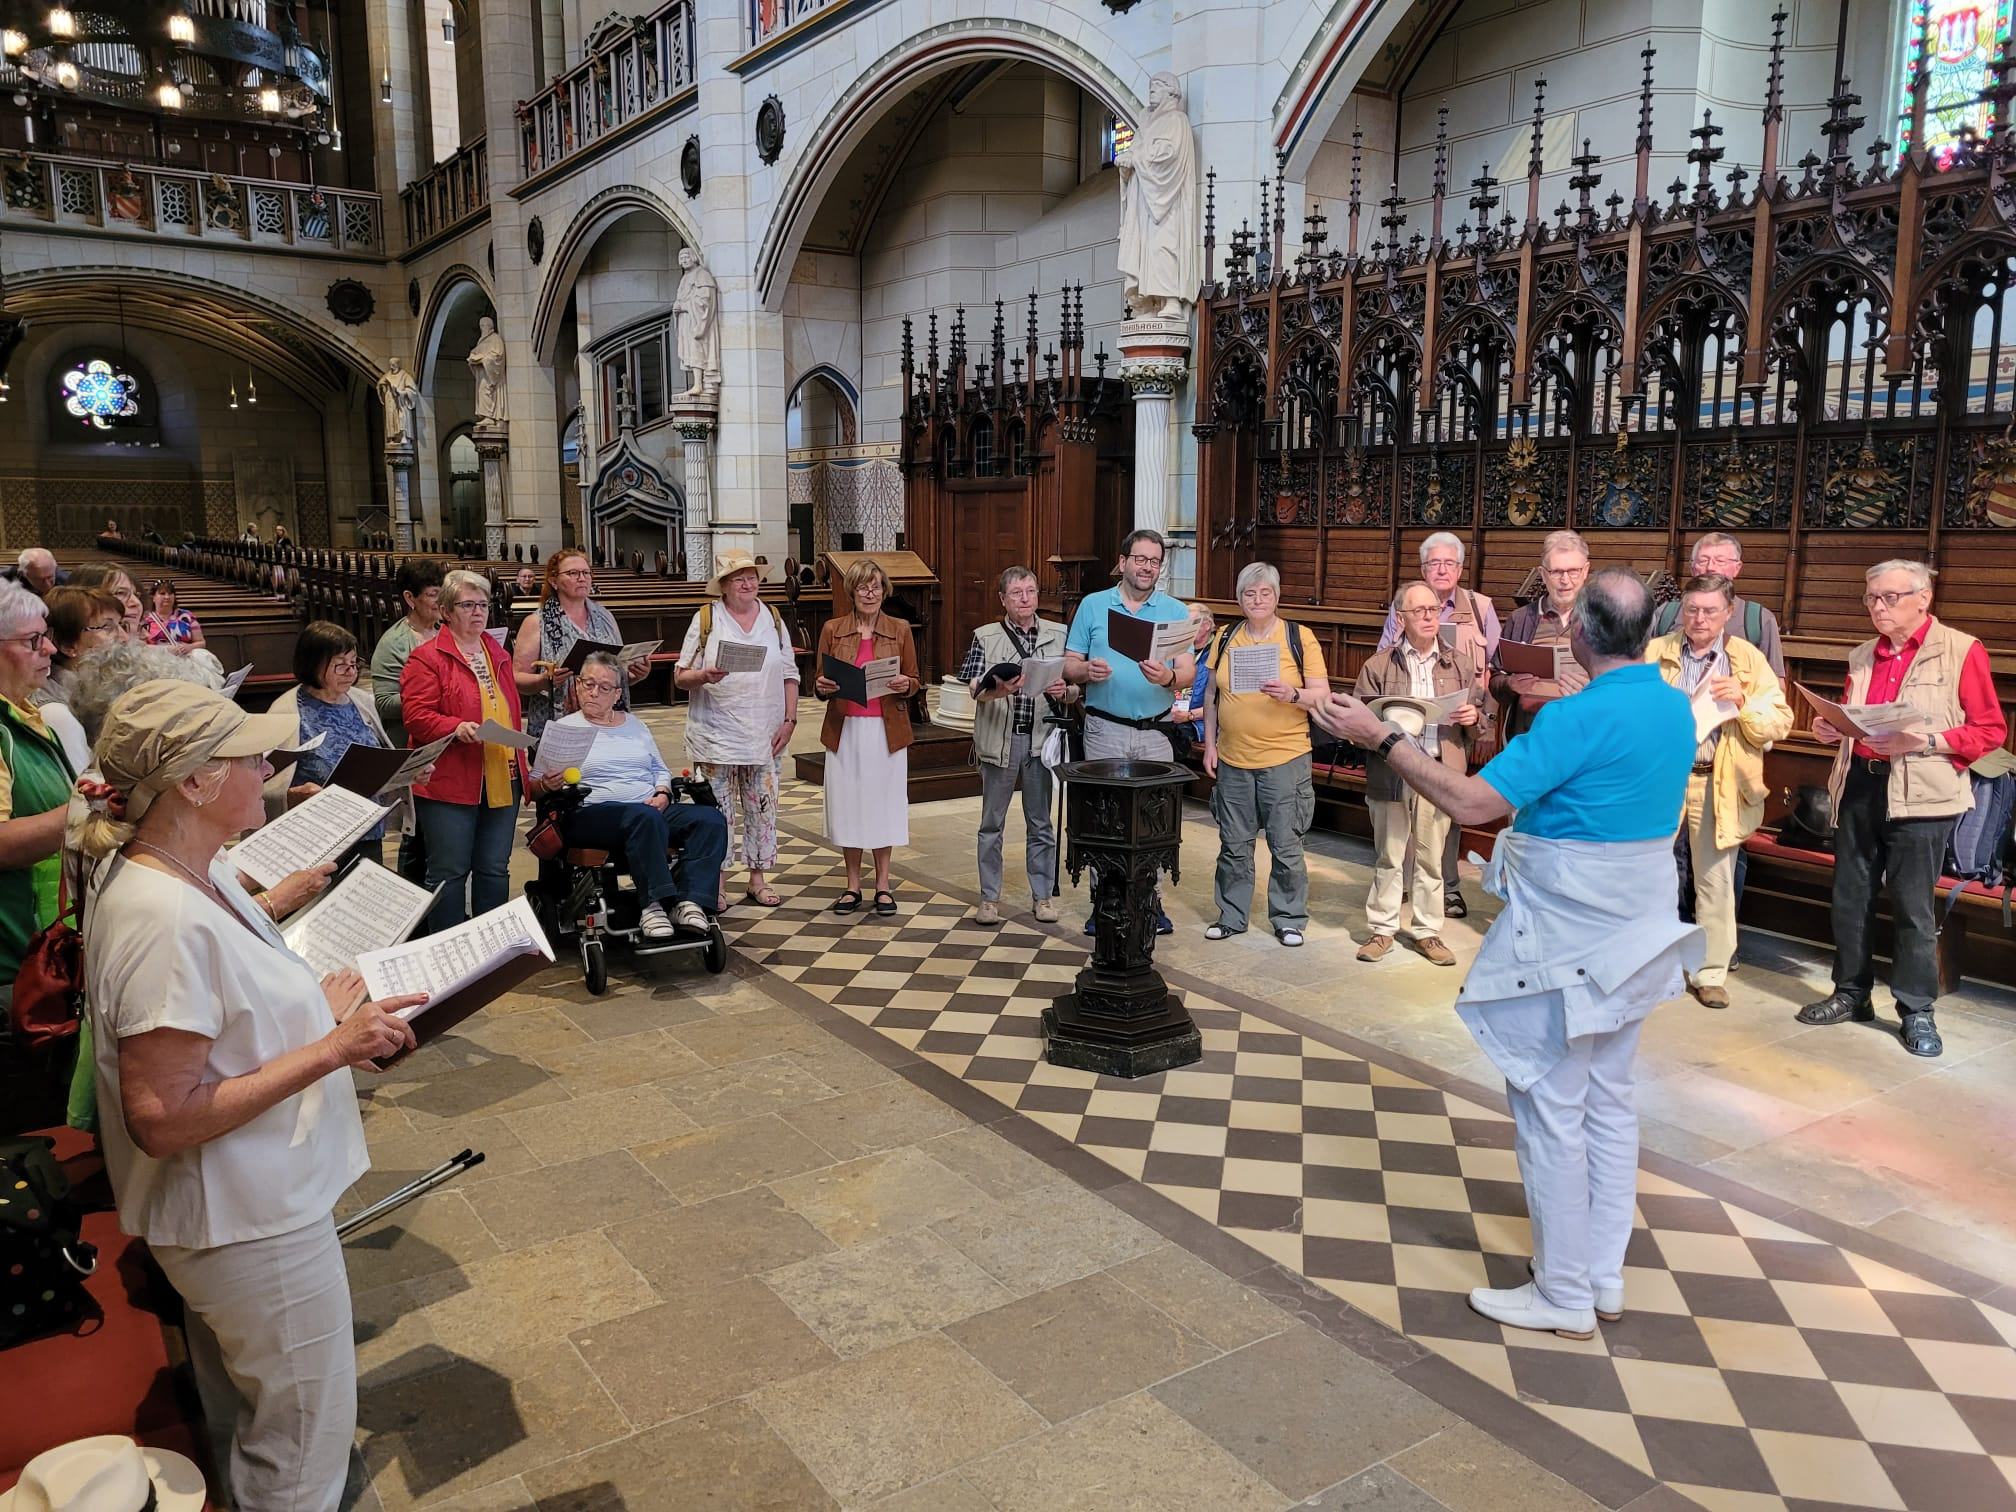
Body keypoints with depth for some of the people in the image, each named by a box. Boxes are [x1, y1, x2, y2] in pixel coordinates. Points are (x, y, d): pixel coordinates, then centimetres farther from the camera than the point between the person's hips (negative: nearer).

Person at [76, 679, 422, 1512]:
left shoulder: (202, 874, -1)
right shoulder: (165, 919, -30)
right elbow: (160, 1120, -29)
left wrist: (322, 1003, 1)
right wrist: (331, 1050, -28)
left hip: (253, 1205, 9)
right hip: (249, 1225, -9)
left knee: (246, 1428, 30)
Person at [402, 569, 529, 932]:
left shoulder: (498, 655, 18)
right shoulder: (427, 657, -4)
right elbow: (415, 714, -13)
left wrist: (519, 762, 17)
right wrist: (456, 728, -28)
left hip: (502, 780, 6)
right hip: (449, 782, -6)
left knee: (495, 870, 12)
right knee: (449, 872, -1)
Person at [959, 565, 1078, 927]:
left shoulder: (1059, 635, 5)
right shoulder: (985, 637, 1)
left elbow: (1075, 688, 6)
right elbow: (974, 687, -9)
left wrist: (1063, 691, -17)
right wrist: (998, 690, -30)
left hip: (1041, 738, 1)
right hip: (999, 738, -1)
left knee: (1041, 822, 10)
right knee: (991, 823, 7)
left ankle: (1043, 895, 21)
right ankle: (989, 897, 17)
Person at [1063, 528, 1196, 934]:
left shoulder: (1175, 612, 6)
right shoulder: (1092, 606, 6)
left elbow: (1189, 671, -3)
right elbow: (1068, 666, 4)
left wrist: (1168, 677, -26)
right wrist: (1086, 670, -19)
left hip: (1155, 733, 1)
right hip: (1104, 730, 0)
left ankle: (1150, 899, 14)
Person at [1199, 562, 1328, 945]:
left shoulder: (1300, 638, -2)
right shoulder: (1225, 638, 7)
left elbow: (1323, 694, -3)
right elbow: (1212, 695, 12)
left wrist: (1292, 694, -22)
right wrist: (1210, 744, 7)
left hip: (1286, 759, -3)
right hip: (1233, 759, 3)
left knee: (1285, 845, 2)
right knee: (1234, 845, 11)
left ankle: (1289, 919, 16)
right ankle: (1231, 916, 23)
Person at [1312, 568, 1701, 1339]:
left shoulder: (1577, 719, -24)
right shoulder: (1674, 708, 3)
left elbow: (1469, 803, -27)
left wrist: (1378, 736, -21)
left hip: (1565, 945, -9)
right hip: (1633, 935, 9)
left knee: (1551, 1111, 3)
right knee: (1608, 1101, 17)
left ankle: (1563, 1295, 15)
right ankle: (1605, 1277, 29)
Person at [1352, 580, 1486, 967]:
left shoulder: (1460, 663, 9)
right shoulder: (1379, 666, 2)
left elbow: (1480, 712, 14)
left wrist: (1473, 717, -8)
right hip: (1391, 772, -1)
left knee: (1432, 857, 8)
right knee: (1388, 855, 7)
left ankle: (1427, 931, 19)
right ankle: (1383, 929, 17)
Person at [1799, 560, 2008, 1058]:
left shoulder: (1961, 651, -3)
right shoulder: (1862, 657, 14)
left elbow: (1990, 729, -7)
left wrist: (1922, 742, -19)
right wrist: (1831, 729, 3)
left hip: (1919, 794, -6)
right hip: (1858, 787, 6)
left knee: (1912, 905, -1)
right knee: (1850, 897, 11)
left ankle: (1916, 1011, 12)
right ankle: (1851, 993, 24)